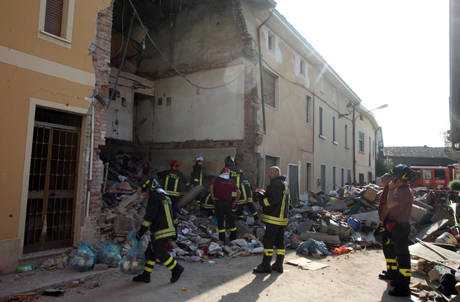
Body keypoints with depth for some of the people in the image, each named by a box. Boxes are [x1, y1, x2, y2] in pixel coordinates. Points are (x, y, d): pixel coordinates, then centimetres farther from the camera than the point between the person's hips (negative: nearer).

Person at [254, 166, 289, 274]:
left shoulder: (276, 183, -14)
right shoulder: (284, 184, 18)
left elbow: (272, 200, -22)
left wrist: (261, 197, -9)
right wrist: (265, 194, 12)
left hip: (274, 218, -10)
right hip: (282, 218, 10)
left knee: (268, 241, -4)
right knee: (280, 241, 12)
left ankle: (265, 266, 1)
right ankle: (278, 265, 19)